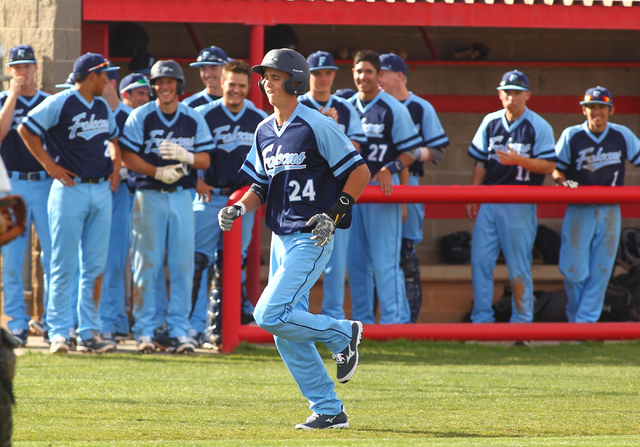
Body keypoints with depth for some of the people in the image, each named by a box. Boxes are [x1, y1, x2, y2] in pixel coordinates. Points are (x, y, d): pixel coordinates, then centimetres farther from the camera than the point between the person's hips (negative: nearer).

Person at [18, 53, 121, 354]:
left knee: (95, 266, 5)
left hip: (101, 190, 6)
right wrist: (50, 165, -8)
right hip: (70, 190, -6)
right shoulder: (59, 103, -7)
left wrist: (115, 167, 15)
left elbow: (114, 137, 31)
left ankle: (89, 334, 8)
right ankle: (59, 333, -3)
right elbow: (26, 129, -6)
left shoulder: (103, 107, 14)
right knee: (65, 265, -6)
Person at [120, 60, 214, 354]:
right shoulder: (140, 117, 0)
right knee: (147, 263, -2)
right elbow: (127, 157, -5)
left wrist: (186, 156, -15)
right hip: (149, 195, -2)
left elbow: (205, 160, 6)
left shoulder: (194, 120, 8)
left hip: (182, 197, 2)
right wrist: (158, 172, -18)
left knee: (183, 265, 0)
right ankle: (144, 330, 3)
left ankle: (179, 330, 5)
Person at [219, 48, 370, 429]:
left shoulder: (317, 126, -11)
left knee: (270, 315, -19)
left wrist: (334, 214, -17)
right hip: (281, 238, 8)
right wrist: (239, 208, 1)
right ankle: (329, 410, 12)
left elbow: (360, 172, -10)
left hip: (311, 239, -8)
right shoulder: (265, 132, 12)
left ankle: (343, 334, 2)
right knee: (287, 334, 5)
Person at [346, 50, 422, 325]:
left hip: (383, 189, -6)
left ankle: (394, 320, -7)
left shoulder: (393, 108, -3)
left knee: (384, 260, -9)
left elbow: (411, 151, -3)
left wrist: (390, 169, -20)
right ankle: (362, 320, 14)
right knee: (355, 260, 7)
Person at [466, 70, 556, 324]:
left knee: (518, 265, -2)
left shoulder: (539, 127, -3)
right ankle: (481, 318, 7)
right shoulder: (491, 122, 11)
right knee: (480, 259, 1)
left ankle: (522, 319, 7)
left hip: (520, 205, -5)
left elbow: (549, 166, -7)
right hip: (488, 202, 5)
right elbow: (480, 162, 15)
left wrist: (519, 160, -21)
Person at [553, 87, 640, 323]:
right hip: (579, 211, -2)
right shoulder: (571, 136, -2)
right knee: (575, 270, -4)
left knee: (600, 271, 1)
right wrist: (564, 182, -16)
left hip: (610, 212, 2)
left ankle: (586, 320, 7)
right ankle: (575, 315, 17)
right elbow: (556, 169, 5)